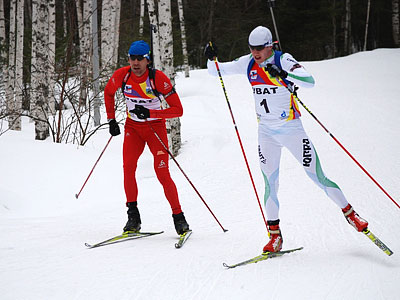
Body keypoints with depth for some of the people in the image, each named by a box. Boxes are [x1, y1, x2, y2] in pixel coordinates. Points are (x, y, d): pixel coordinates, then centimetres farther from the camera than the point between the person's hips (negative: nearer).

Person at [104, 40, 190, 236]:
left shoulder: (158, 78, -21)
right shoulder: (122, 75, -11)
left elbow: (178, 109, -21)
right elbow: (108, 92, 13)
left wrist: (150, 113, -30)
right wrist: (111, 120, 7)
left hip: (155, 126, -3)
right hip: (133, 127, 3)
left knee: (162, 173, -13)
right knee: (128, 168, -17)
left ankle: (178, 217, -1)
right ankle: (133, 215, -7)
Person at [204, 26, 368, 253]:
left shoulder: (283, 60, -14)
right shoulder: (248, 64, 0)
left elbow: (310, 81, -28)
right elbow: (217, 71, 9)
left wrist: (283, 74, -40)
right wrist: (211, 59, -12)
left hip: (291, 129, -4)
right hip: (266, 132, 4)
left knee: (318, 177, -1)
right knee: (270, 183, 0)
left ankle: (349, 213, 17)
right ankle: (275, 236, 9)